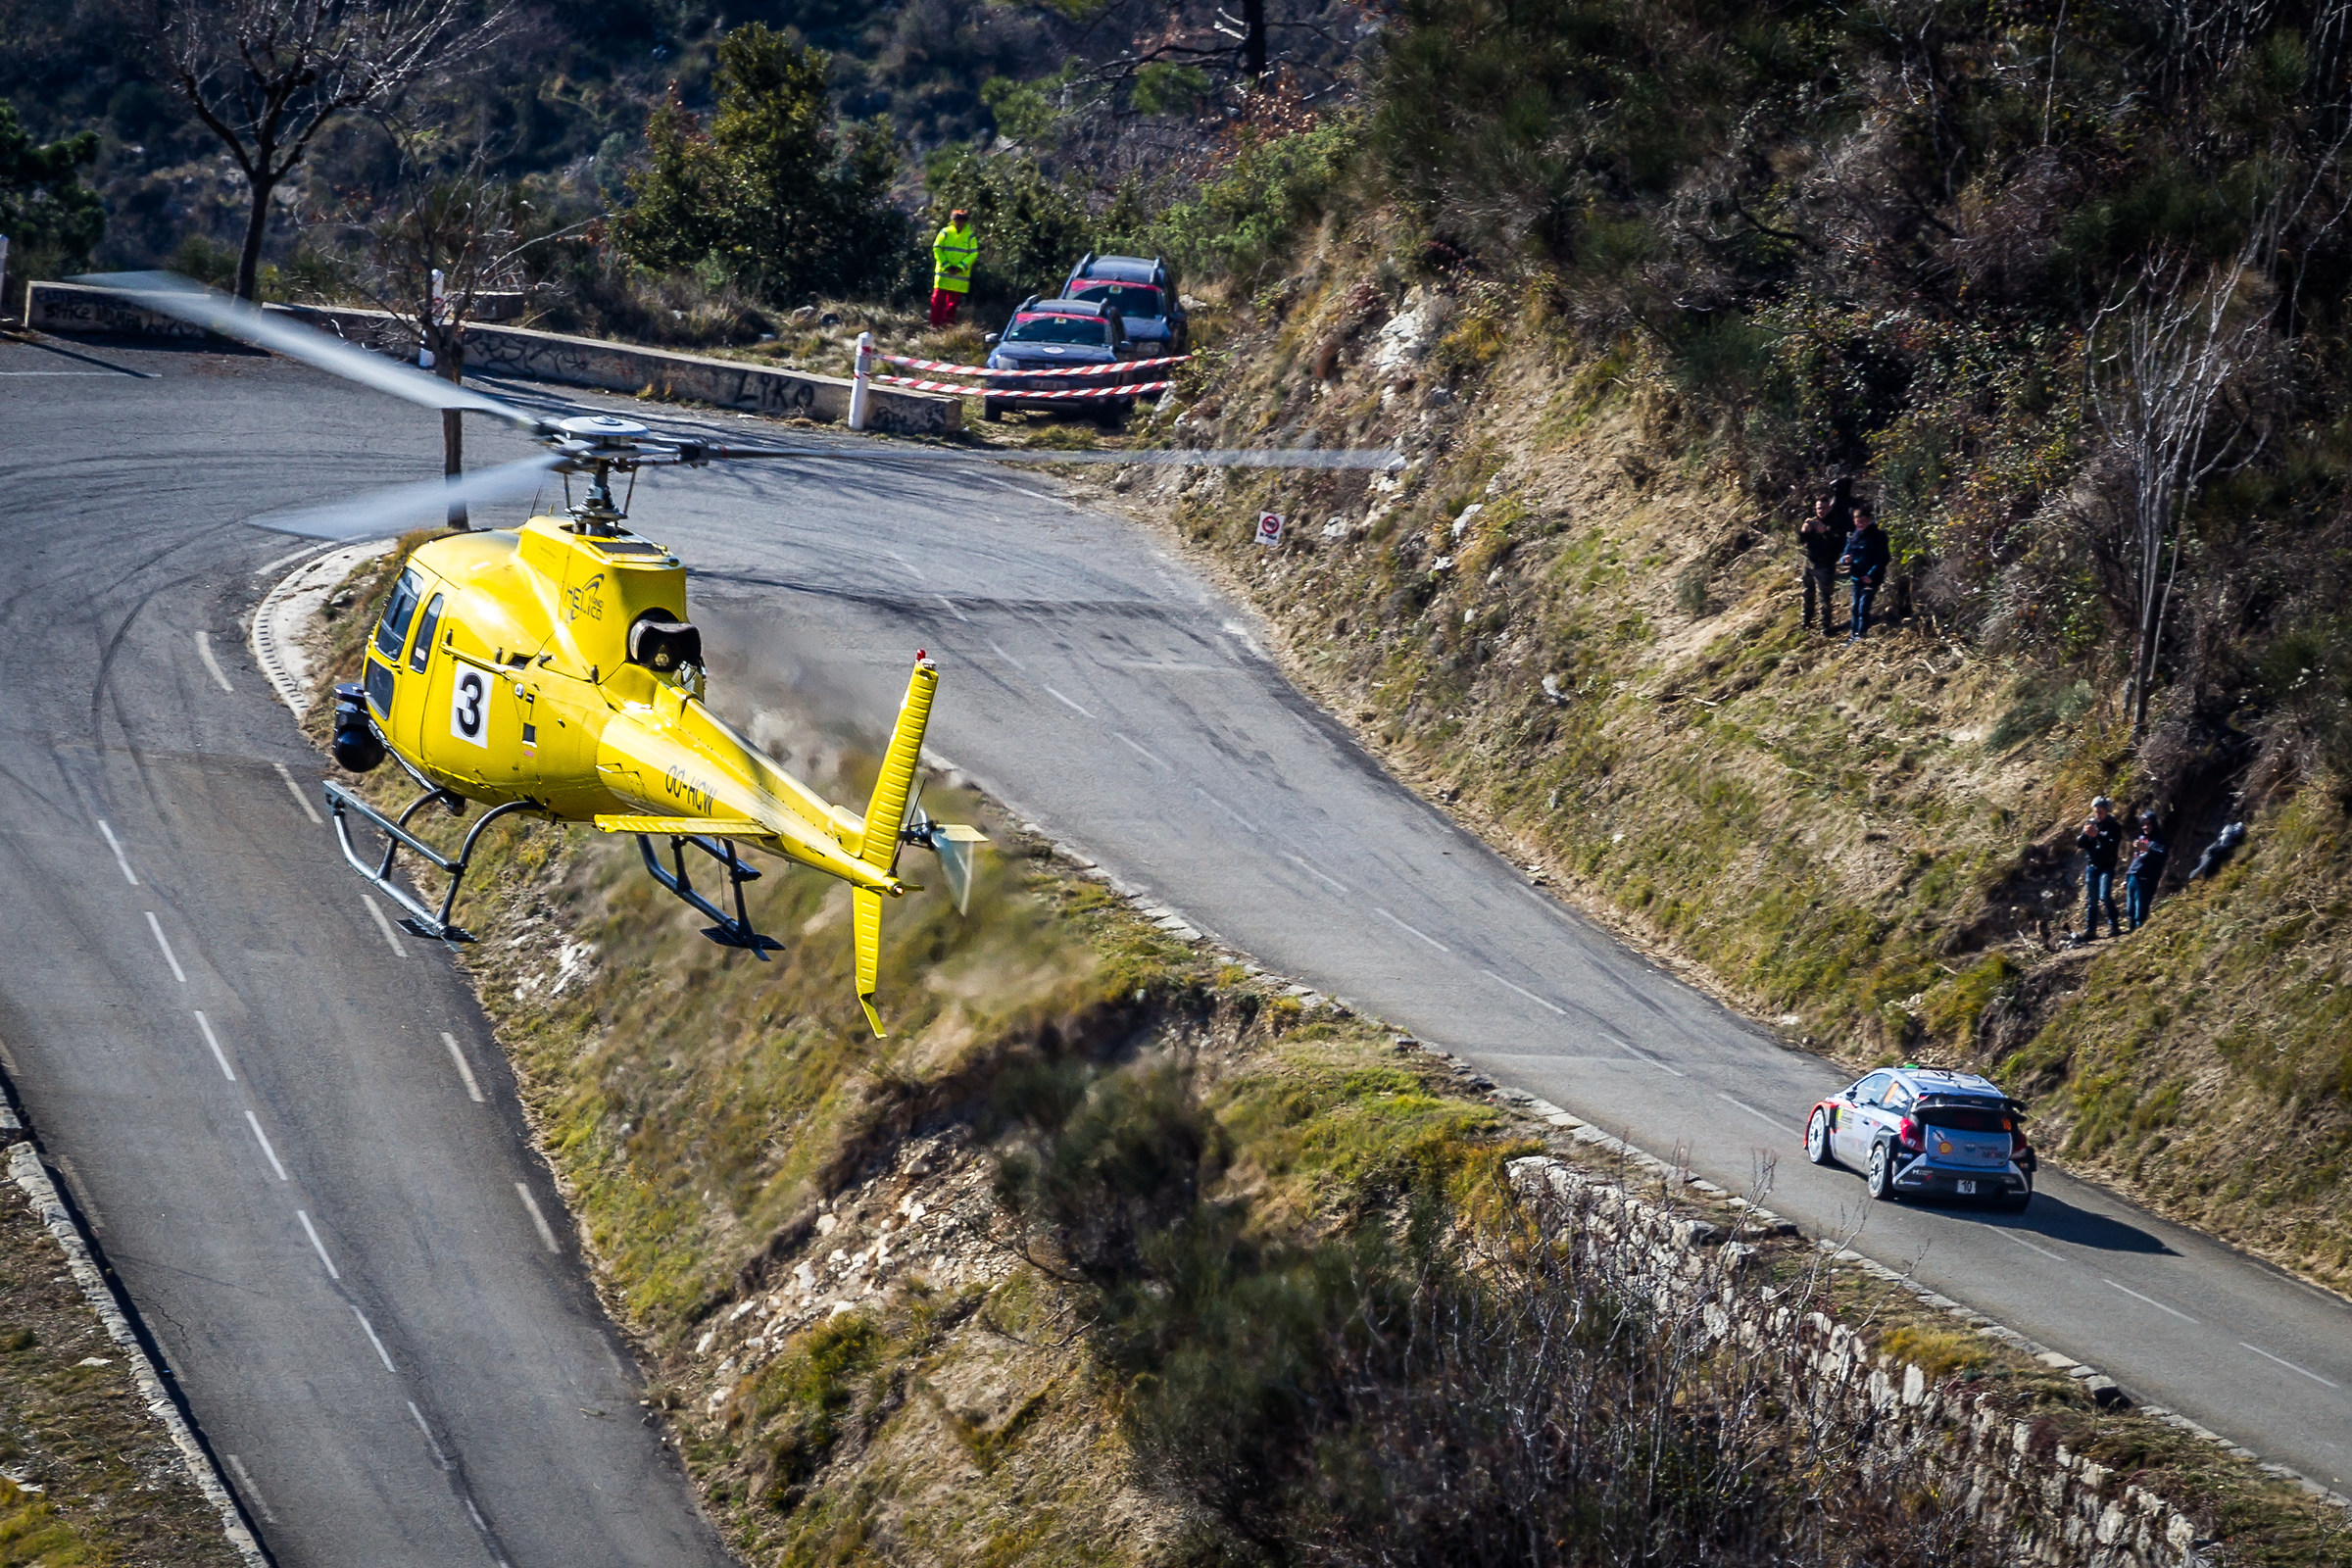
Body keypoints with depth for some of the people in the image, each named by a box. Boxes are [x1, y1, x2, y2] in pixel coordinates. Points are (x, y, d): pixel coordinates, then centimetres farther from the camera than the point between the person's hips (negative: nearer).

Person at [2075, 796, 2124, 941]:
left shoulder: (2114, 826, -5)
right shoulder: (2089, 822, 7)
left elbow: (2113, 845, -16)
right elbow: (2079, 843, 6)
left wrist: (2098, 835, -27)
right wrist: (2084, 834, -16)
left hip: (2107, 867, -5)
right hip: (2091, 866, 5)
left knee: (2105, 896, -18)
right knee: (2091, 900, 6)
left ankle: (2114, 926, -9)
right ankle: (2090, 930, 9)